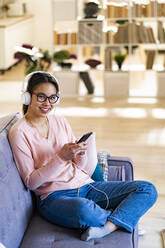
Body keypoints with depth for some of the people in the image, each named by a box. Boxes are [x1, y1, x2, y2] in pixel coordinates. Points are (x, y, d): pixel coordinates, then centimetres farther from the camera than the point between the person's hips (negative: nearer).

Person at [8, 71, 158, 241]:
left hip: (86, 185, 6)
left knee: (148, 189, -9)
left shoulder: (60, 121, 12)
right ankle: (122, 219, -9)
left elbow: (80, 167, 13)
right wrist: (61, 157, -20)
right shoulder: (19, 133, -4)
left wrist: (81, 153, -11)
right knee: (83, 208, -41)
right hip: (54, 196, -6)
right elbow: (30, 182, -9)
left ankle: (107, 228, -28)